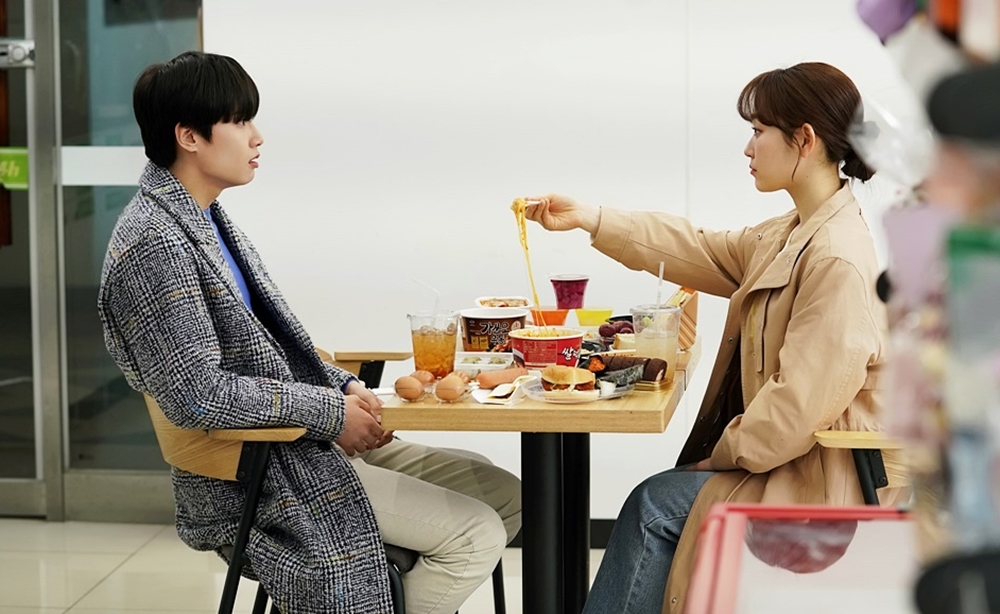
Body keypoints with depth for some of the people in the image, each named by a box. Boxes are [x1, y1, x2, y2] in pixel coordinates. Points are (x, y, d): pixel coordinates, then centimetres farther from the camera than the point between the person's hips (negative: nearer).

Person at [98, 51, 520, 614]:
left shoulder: (204, 218, 12)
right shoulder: (155, 243, -19)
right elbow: (199, 394, -24)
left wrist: (343, 386, 3)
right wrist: (330, 410, -17)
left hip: (305, 437, 10)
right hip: (256, 477, -10)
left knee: (504, 494, 7)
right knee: (475, 535, -15)